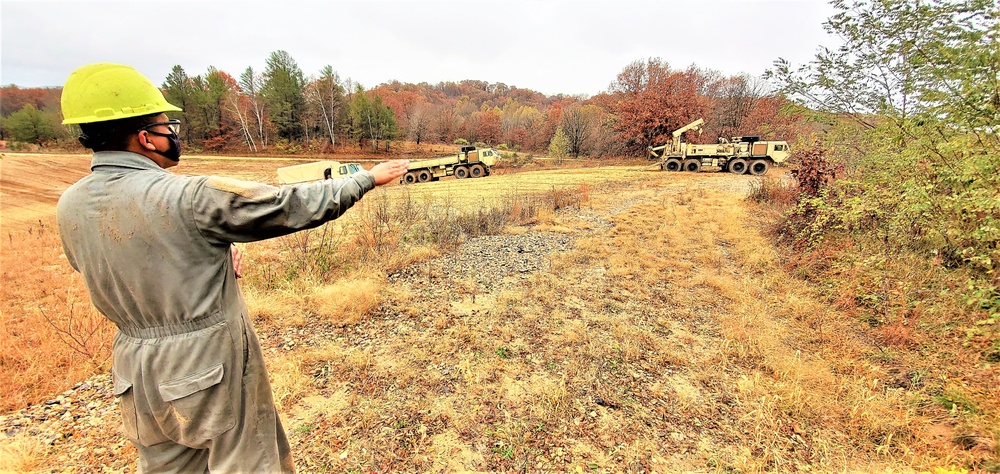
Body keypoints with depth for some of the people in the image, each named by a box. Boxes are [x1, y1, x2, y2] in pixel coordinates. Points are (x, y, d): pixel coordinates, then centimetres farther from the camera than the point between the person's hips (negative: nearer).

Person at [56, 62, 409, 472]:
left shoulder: (69, 207, -1)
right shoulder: (191, 196, -24)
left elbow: (111, 268, 14)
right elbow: (295, 205, -19)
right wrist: (368, 178, -8)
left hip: (137, 373, 7)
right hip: (212, 365, -7)